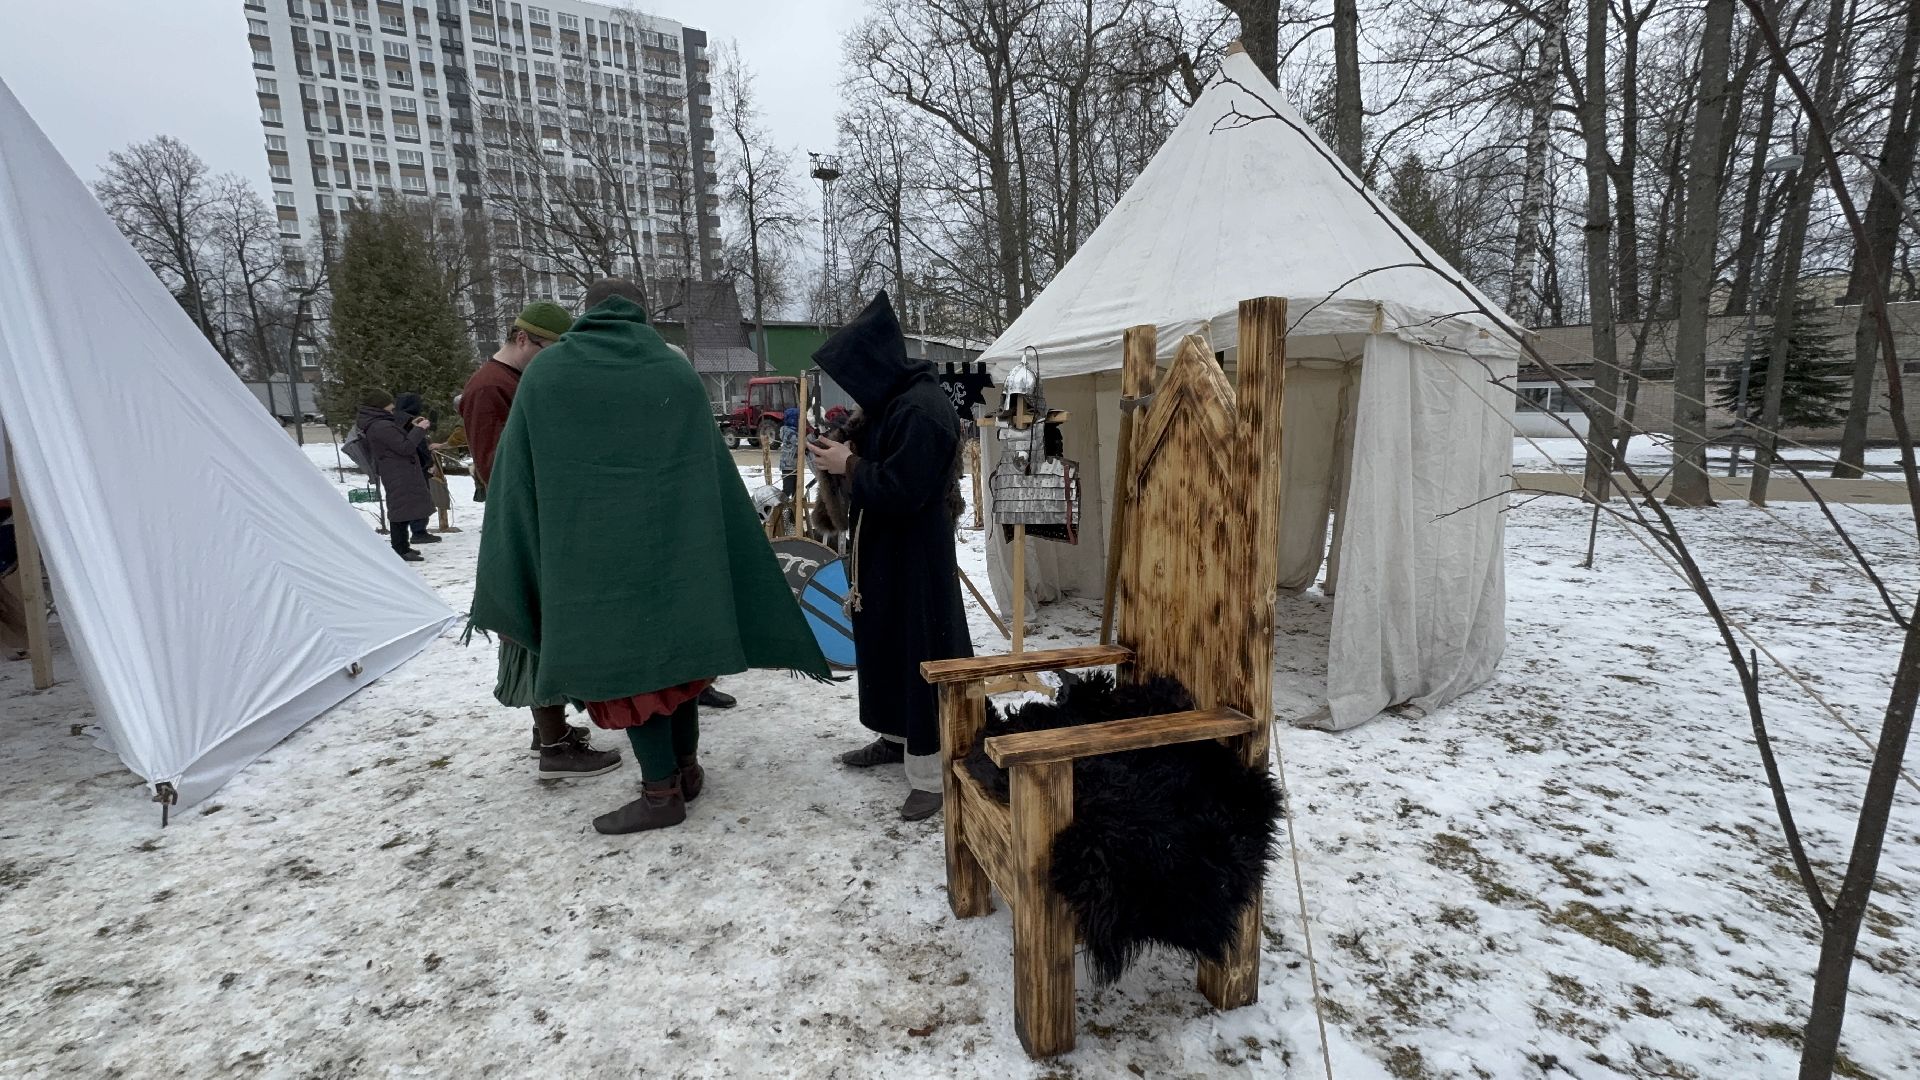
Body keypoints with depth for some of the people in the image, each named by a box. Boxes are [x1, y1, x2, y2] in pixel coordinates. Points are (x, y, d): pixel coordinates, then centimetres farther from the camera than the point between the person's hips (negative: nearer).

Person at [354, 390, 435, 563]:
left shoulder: (375, 425, 14)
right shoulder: (382, 427, -19)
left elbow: (398, 440, 22)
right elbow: (405, 447, -21)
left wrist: (411, 427, 14)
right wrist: (419, 429, -14)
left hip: (396, 473, 11)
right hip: (400, 475, -11)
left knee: (400, 510, 18)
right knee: (403, 510, -9)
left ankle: (401, 547, 27)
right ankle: (401, 550, -8)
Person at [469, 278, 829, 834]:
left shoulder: (546, 374, 0)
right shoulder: (677, 371, 3)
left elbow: (516, 478, 2)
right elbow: (714, 473, 5)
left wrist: (510, 580, 11)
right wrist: (731, 560, 15)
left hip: (592, 558, -2)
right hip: (677, 550, 3)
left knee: (625, 666, 8)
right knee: (678, 652, 18)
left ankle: (662, 792, 14)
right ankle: (687, 769, 28)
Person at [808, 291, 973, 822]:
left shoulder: (922, 408, -21)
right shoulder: (892, 399, 10)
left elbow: (902, 489, -26)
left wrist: (848, 467, -15)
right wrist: (848, 453, 1)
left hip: (915, 556, -10)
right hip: (884, 549, 10)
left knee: (920, 653, -4)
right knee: (885, 644, 19)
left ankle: (932, 774, 6)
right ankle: (894, 736, 36)